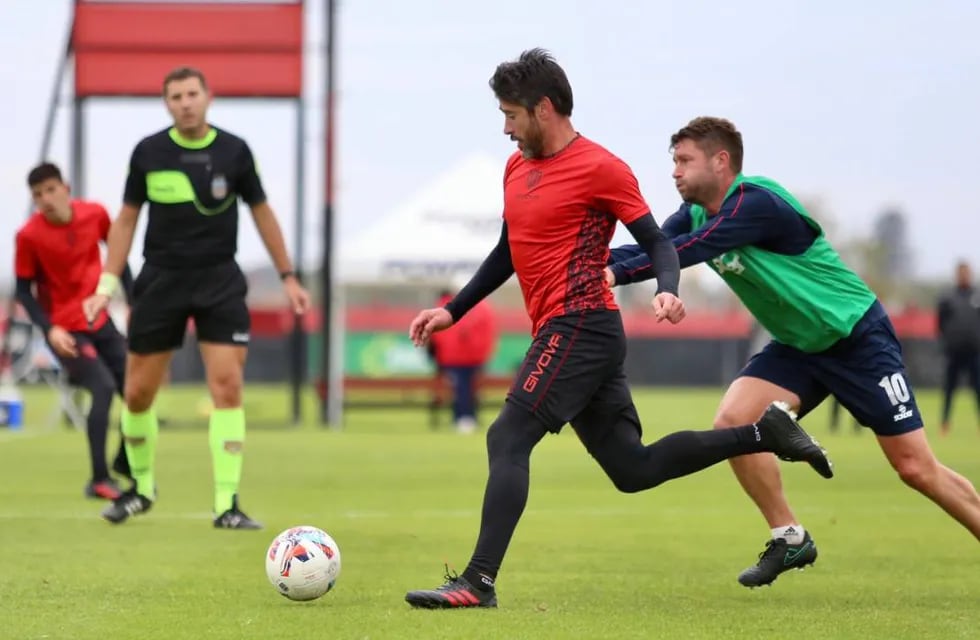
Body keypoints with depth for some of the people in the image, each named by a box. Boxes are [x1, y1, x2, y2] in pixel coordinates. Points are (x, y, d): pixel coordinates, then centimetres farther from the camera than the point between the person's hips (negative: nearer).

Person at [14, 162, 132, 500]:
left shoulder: (95, 214, -8)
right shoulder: (28, 236, -18)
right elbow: (24, 290, -9)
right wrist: (49, 329, -20)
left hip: (99, 320, 5)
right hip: (65, 329, -5)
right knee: (104, 387, -22)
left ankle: (123, 462, 31)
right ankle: (99, 480, -13)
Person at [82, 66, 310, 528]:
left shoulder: (234, 151, -4)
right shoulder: (148, 152, -3)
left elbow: (261, 213, 8)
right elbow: (126, 219, 5)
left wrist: (288, 277, 10)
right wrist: (106, 286, -1)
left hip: (220, 281, -1)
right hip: (161, 279, 1)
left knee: (227, 386, -13)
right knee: (138, 393, 4)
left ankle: (227, 505, -9)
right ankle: (141, 487, 29)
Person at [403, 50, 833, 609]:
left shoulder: (600, 168, -9)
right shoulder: (517, 167, 16)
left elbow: (656, 241, -7)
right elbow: (507, 254, 27)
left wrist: (667, 290, -26)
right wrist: (452, 312, 23)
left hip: (579, 327, -9)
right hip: (564, 333, 9)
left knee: (508, 439, -15)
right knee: (633, 469, 9)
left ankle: (479, 582, -17)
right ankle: (764, 432, 17)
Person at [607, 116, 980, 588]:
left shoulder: (756, 204, -26)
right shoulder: (696, 213, -1)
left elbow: (689, 251, -37)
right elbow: (650, 249, -11)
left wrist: (615, 273, -44)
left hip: (858, 338, -7)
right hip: (796, 347, 8)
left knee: (916, 469, -7)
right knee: (732, 423, -14)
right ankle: (789, 539, 1)